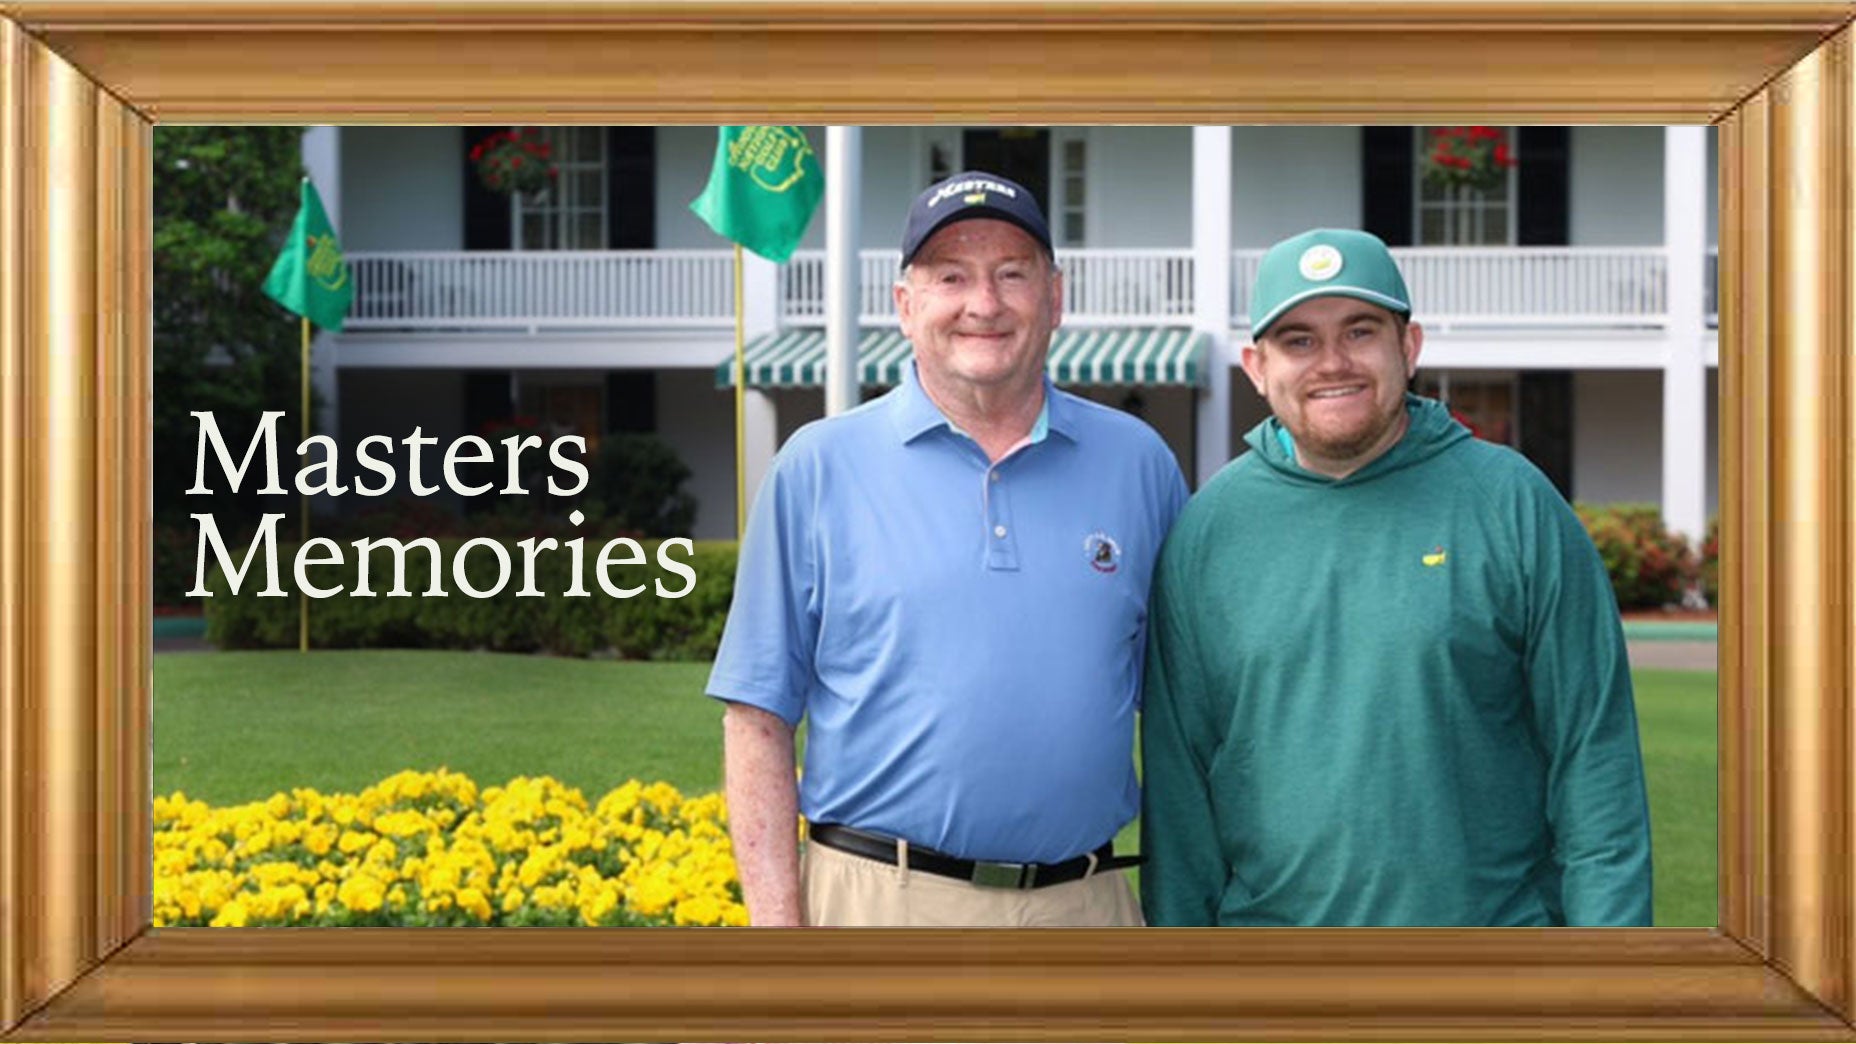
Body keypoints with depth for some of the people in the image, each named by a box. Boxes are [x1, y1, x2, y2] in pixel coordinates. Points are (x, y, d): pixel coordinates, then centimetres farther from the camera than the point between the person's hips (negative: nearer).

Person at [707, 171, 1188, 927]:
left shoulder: (1139, 462, 8)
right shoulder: (818, 466, 2)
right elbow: (758, 715, 1)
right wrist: (776, 920, -7)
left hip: (1086, 901, 2)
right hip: (877, 898, -2)